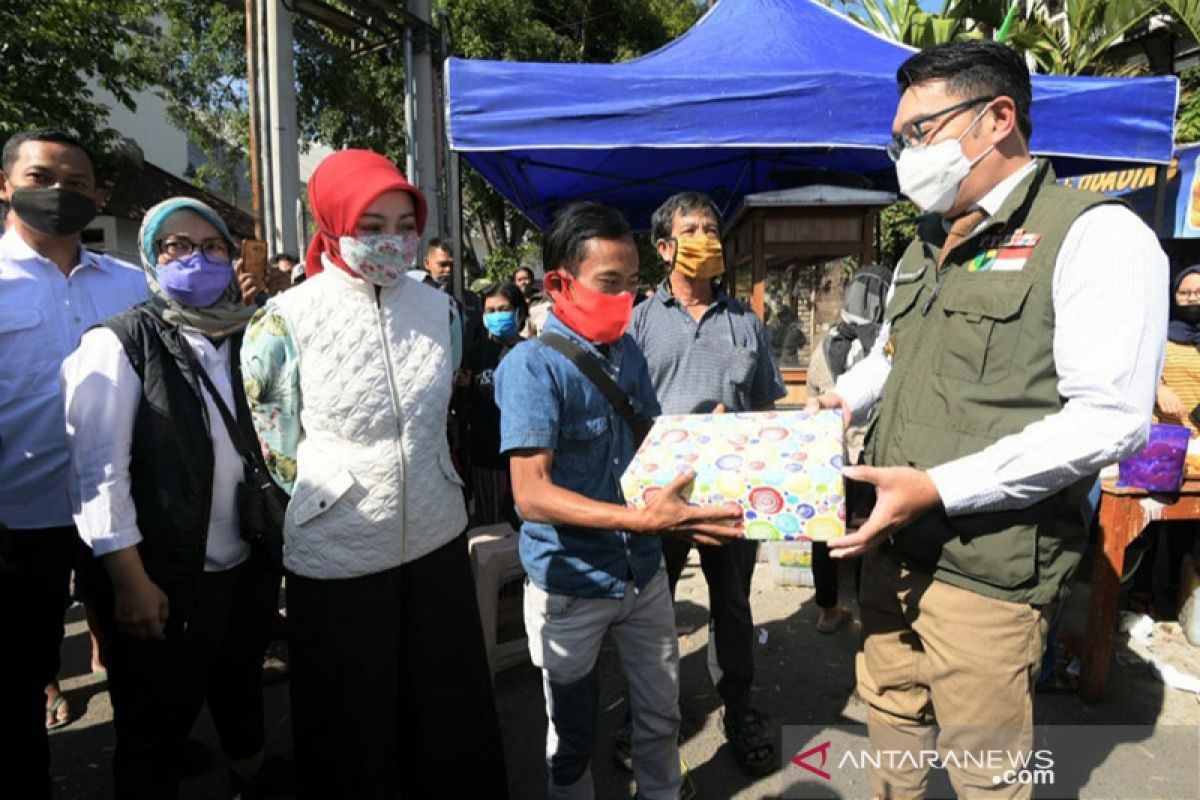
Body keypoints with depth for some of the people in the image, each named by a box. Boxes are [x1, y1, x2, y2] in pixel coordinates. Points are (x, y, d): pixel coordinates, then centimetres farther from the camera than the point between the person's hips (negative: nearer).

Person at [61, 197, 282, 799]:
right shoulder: (119, 342, -10)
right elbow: (98, 467, -14)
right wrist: (130, 581, -17)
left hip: (249, 567, 5)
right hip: (163, 576, -5)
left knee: (242, 701, 24)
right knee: (154, 732, 12)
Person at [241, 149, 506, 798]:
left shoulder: (439, 309, 1)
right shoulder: (288, 319, -12)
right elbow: (274, 440, 0)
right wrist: (323, 493, 7)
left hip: (436, 540, 4)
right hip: (337, 554, -3)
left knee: (450, 709, 17)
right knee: (350, 725, 14)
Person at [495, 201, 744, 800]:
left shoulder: (628, 352, 4)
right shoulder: (532, 365, -17)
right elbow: (531, 494, -25)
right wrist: (641, 519, -36)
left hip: (643, 572, 6)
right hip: (570, 585, -5)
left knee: (661, 715, 19)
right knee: (573, 734, 14)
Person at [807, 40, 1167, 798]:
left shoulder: (1094, 234, -11)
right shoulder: (925, 250, 14)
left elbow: (1111, 420, -19)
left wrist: (939, 489, -23)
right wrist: (841, 401, 11)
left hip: (987, 572, -7)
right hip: (891, 551, 7)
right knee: (892, 725, 20)